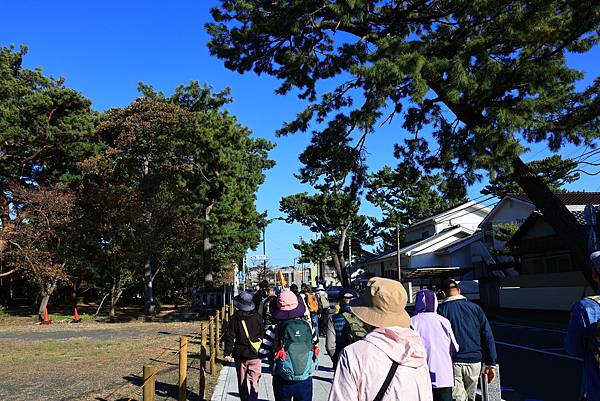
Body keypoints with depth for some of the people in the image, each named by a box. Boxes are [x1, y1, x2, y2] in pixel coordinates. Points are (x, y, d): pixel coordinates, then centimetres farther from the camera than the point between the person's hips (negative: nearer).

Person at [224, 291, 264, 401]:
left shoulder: (235, 318, -7)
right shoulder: (257, 317, -4)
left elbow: (230, 337, -5)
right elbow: (262, 335, 4)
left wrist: (227, 353, 2)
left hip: (239, 355, 1)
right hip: (254, 355, 0)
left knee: (242, 383, 15)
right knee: (254, 382, 2)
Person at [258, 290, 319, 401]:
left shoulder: (273, 330, -12)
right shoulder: (309, 327, -6)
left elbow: (262, 353, -6)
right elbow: (315, 347, 7)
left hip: (282, 382, -1)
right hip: (305, 381, 1)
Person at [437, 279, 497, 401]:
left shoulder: (441, 310, -5)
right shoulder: (475, 308, 4)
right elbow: (488, 337, 3)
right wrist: (491, 364, 7)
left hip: (453, 363, -3)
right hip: (474, 362, 3)